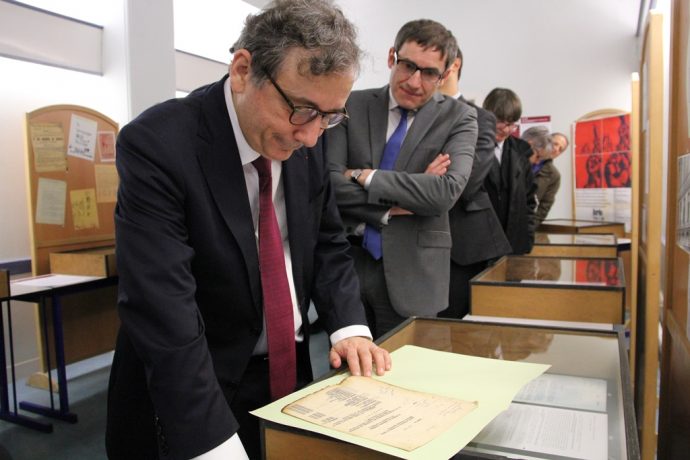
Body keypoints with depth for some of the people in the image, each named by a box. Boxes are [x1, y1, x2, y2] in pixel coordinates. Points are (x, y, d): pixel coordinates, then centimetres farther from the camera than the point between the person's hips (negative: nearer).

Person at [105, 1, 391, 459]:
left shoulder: (306, 140, -6)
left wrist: (349, 325, -10)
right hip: (189, 397, -5)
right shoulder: (157, 144, -23)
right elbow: (164, 313, -29)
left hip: (290, 373, 6)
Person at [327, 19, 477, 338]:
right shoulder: (353, 105, 2)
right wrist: (392, 207, -16)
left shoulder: (458, 118, -2)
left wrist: (365, 176, -14)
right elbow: (328, 180, -8)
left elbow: (447, 192, -17)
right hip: (346, 263, 2)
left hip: (412, 272, -1)